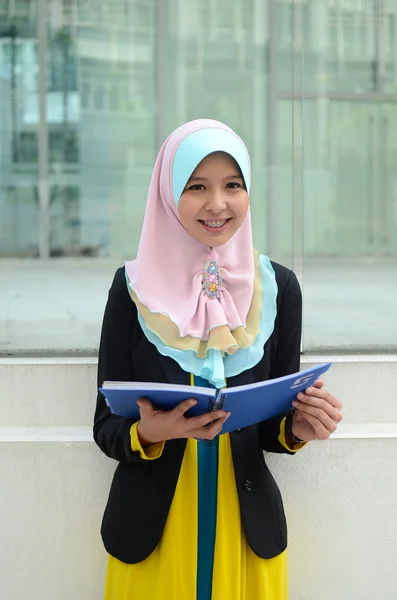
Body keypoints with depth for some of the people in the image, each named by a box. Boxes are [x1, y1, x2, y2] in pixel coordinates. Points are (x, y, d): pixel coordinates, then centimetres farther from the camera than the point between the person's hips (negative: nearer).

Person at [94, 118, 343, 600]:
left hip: (249, 521, 2)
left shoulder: (277, 287, -5)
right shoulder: (134, 286, -9)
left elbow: (277, 424, 3)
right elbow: (106, 426, -6)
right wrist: (147, 433, -26)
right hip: (150, 524, -1)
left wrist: (298, 427, -18)